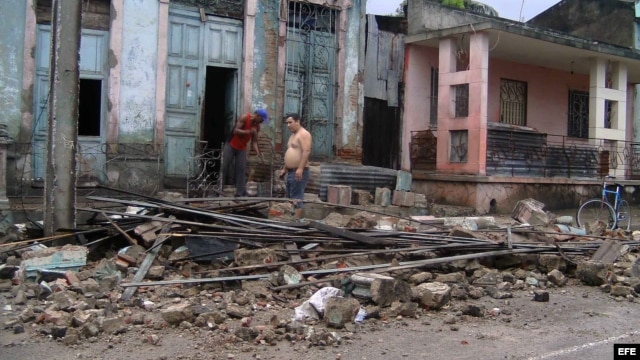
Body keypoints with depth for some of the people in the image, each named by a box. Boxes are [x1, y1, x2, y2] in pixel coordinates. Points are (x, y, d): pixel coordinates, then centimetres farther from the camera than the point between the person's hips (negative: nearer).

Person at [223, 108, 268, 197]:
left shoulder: (257, 126, -1)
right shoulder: (244, 118, -18)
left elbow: (254, 141, -2)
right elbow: (236, 131, -25)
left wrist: (258, 154, -16)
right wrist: (249, 131, -34)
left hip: (242, 149, 5)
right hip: (231, 146, -5)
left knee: (241, 170, -1)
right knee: (225, 167, -2)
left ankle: (240, 193, -1)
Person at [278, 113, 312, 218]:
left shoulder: (303, 134, -10)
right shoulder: (293, 135, 21)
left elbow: (306, 152, -22)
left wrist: (300, 168, -29)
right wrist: (284, 169, 26)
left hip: (298, 172, -10)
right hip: (290, 172, 10)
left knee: (297, 198, -11)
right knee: (289, 198, 11)